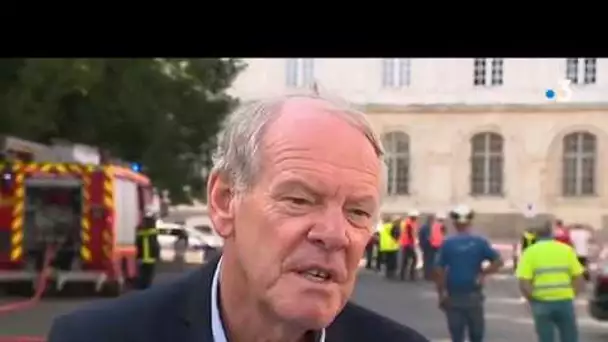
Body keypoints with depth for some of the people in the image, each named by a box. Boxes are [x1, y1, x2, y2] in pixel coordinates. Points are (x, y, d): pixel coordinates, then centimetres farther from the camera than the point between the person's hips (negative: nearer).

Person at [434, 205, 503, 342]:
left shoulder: (447, 243, -6)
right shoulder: (480, 242, -3)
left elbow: (440, 271, -7)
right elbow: (498, 261, -8)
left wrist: (441, 294, -1)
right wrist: (483, 273, 0)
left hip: (453, 297, 0)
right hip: (474, 295, 0)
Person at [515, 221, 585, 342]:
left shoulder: (530, 252, -2)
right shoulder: (566, 249, 4)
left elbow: (524, 285, -12)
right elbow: (580, 281, 1)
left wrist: (533, 300, 4)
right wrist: (570, 295, 13)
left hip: (542, 304, -1)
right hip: (564, 302, 1)